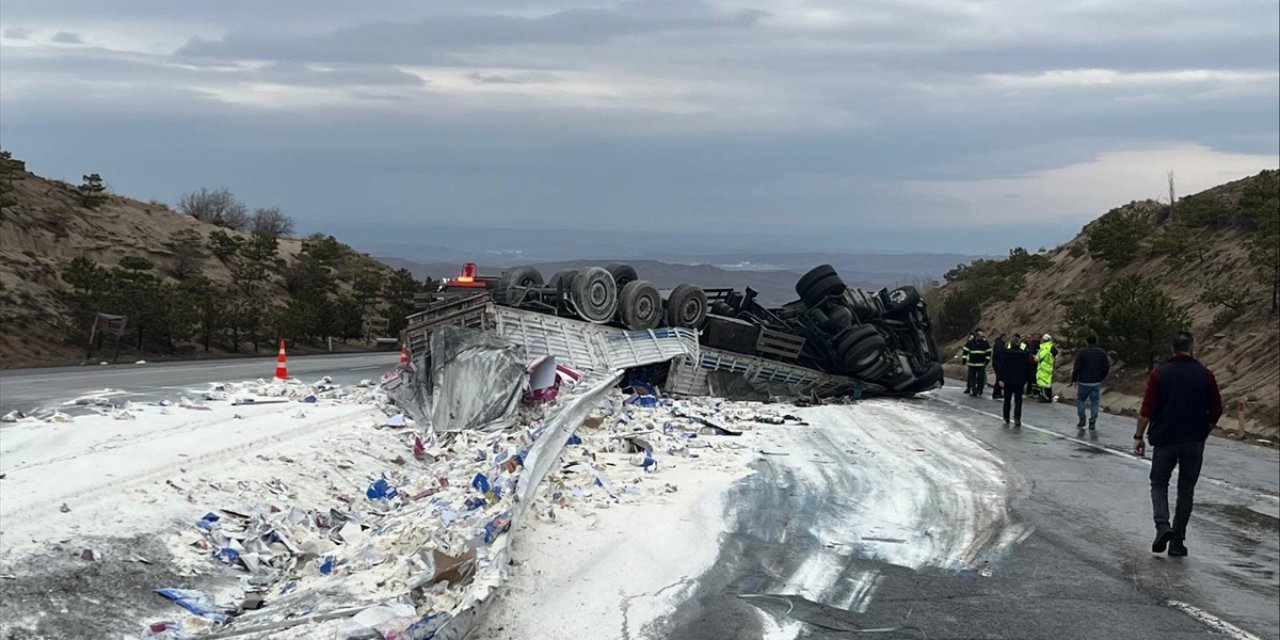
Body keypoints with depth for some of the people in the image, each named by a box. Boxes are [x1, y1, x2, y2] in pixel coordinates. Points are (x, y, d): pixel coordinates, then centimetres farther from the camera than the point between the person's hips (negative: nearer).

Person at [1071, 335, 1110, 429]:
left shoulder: (1081, 352, -8)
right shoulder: (1102, 353, 1)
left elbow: (1076, 368, -11)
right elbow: (1107, 368, 4)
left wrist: (1073, 379, 0)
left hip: (1083, 382, -2)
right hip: (1096, 382, 2)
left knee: (1080, 399, 15)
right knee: (1094, 402, 7)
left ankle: (1082, 419, 8)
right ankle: (1092, 422, 3)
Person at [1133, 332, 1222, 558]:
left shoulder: (1159, 374, -5)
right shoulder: (1205, 375, -1)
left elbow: (1147, 410, -8)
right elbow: (1216, 411, 3)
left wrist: (1139, 436, 1)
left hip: (1165, 439, -1)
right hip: (1194, 442, 1)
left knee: (1159, 483, 13)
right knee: (1186, 490, 10)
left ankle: (1162, 525, -11)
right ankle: (1177, 540, 10)